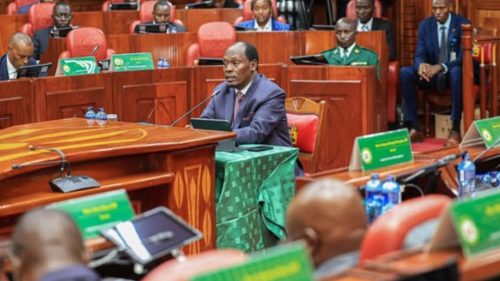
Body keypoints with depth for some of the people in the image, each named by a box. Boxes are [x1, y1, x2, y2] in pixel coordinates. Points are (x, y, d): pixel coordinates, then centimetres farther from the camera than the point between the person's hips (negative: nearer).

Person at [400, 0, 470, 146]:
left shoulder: (462, 24, -9)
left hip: (453, 73, -4)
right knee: (405, 72, -23)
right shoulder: (425, 25, 2)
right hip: (432, 73, 4)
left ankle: (455, 130, -33)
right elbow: (419, 55, -3)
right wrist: (421, 65, -30)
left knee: (456, 72, -39)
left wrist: (441, 67, -35)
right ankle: (413, 129, -24)